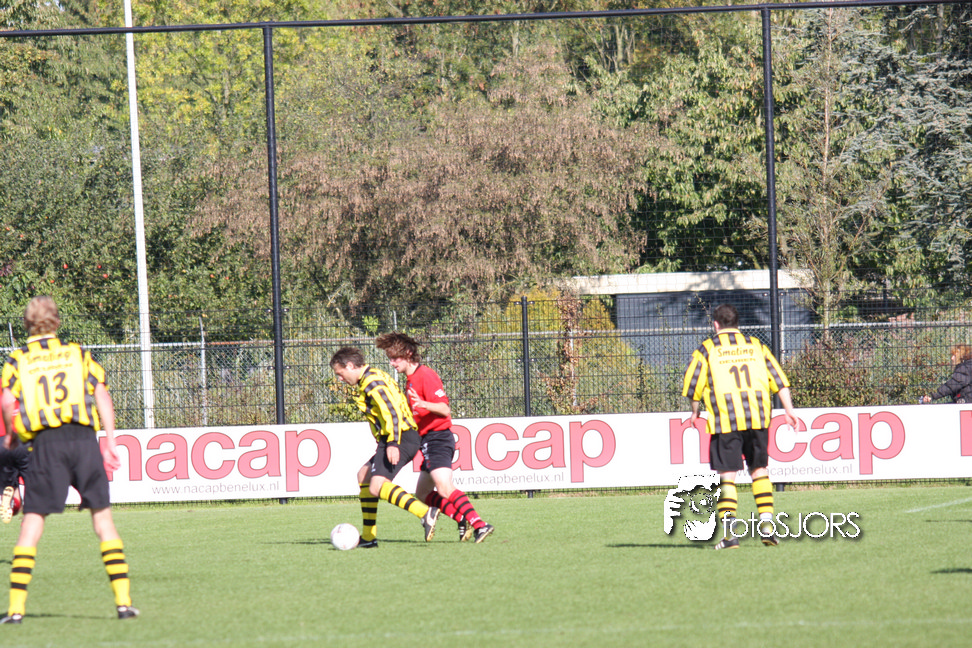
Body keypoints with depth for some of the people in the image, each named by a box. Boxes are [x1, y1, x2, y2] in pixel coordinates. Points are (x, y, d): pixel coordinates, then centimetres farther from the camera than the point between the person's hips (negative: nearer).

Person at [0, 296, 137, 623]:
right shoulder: (79, 354, 14)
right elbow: (102, 394, 5)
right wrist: (110, 442, 6)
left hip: (45, 443, -1)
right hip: (84, 437, 1)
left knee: (32, 523, 2)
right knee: (103, 518, 7)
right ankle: (123, 600, 1)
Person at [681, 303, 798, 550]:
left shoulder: (707, 350, 3)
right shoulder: (756, 346, 13)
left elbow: (693, 386, 5)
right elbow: (778, 379, 8)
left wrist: (695, 411, 22)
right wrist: (788, 409, 10)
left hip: (725, 420, -3)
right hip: (757, 418, 3)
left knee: (727, 475, -1)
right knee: (759, 470, 14)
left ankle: (729, 532, -9)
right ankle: (767, 526, 6)